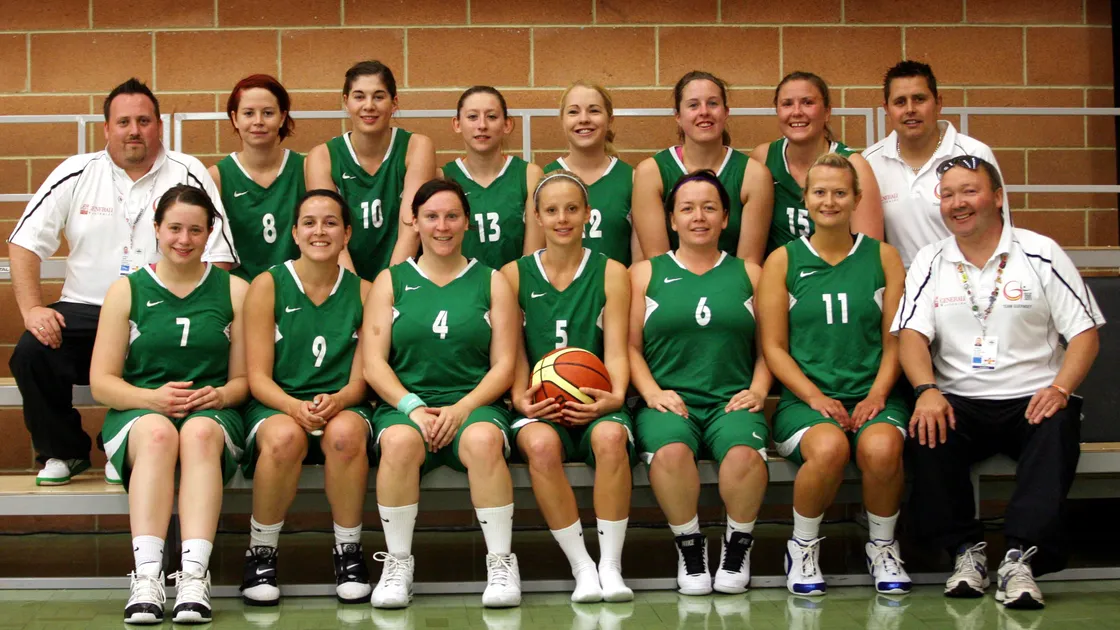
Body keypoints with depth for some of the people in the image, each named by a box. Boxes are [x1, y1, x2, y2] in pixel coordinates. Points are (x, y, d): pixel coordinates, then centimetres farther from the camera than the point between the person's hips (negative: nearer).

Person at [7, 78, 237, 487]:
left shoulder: (188, 175, 3)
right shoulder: (76, 174, 7)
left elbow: (219, 259, -1)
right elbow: (25, 243, 6)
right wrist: (31, 309, -8)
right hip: (85, 311, 2)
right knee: (31, 354, -23)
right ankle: (63, 451, 3)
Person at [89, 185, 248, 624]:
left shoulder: (234, 291, 13)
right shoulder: (126, 291, 11)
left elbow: (244, 378, 10)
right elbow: (101, 382, 4)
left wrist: (219, 395, -13)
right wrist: (152, 397, -14)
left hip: (212, 415, 0)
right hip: (137, 412, 0)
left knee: (200, 431, -37)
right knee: (157, 432, -37)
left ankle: (194, 575, -46)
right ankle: (146, 578, -44)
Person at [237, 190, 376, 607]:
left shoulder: (362, 291, 8)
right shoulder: (267, 286, 3)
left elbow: (360, 378, 4)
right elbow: (257, 376, -2)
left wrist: (337, 400, -19)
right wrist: (294, 406, -22)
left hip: (342, 407, 1)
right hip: (277, 406, -1)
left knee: (345, 433, -36)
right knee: (284, 436, -37)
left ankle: (348, 551, -15)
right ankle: (260, 553, -14)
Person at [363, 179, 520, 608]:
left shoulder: (492, 283, 13)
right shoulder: (391, 281, 14)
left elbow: (504, 366, 5)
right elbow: (374, 364, 5)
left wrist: (462, 409, -11)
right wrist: (412, 408, -12)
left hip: (474, 405, 0)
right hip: (405, 403, 0)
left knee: (483, 440, -35)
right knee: (399, 441, -35)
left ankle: (501, 564, -22)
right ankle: (397, 564, -20)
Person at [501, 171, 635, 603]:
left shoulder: (611, 273, 10)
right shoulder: (514, 275, 11)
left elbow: (616, 351, 2)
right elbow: (513, 353, 6)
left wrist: (616, 396, -17)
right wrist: (521, 398, -13)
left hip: (595, 405, 0)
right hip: (540, 409, 0)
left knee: (611, 438, -36)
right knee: (540, 444, -36)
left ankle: (611, 565, -24)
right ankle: (581, 566, -23)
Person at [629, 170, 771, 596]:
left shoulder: (749, 274, 18)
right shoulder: (646, 274, 16)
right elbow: (630, 346, 10)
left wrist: (757, 390, -2)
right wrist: (652, 392, -6)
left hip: (732, 401, 1)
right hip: (669, 400, 0)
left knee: (744, 452, -35)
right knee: (670, 451, -37)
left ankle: (738, 545, -6)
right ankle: (689, 546, -11)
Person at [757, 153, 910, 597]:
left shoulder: (883, 257, 12)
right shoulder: (783, 261, 9)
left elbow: (896, 340, 8)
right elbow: (774, 347, 4)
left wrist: (877, 395, -8)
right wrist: (816, 398, -9)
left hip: (873, 396, 1)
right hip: (805, 398, -1)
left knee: (881, 448, -34)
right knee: (828, 448, -36)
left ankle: (882, 547, -4)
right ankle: (802, 546, -6)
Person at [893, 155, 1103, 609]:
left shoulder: (1041, 254, 4)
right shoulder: (930, 262, 11)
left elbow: (1084, 333, 1)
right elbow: (912, 335, 0)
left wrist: (1059, 388, -18)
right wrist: (928, 391, -20)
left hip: (1032, 400, -1)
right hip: (959, 403, 2)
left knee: (1058, 429, -34)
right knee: (927, 434, -30)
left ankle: (1021, 558, -33)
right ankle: (965, 550, -15)